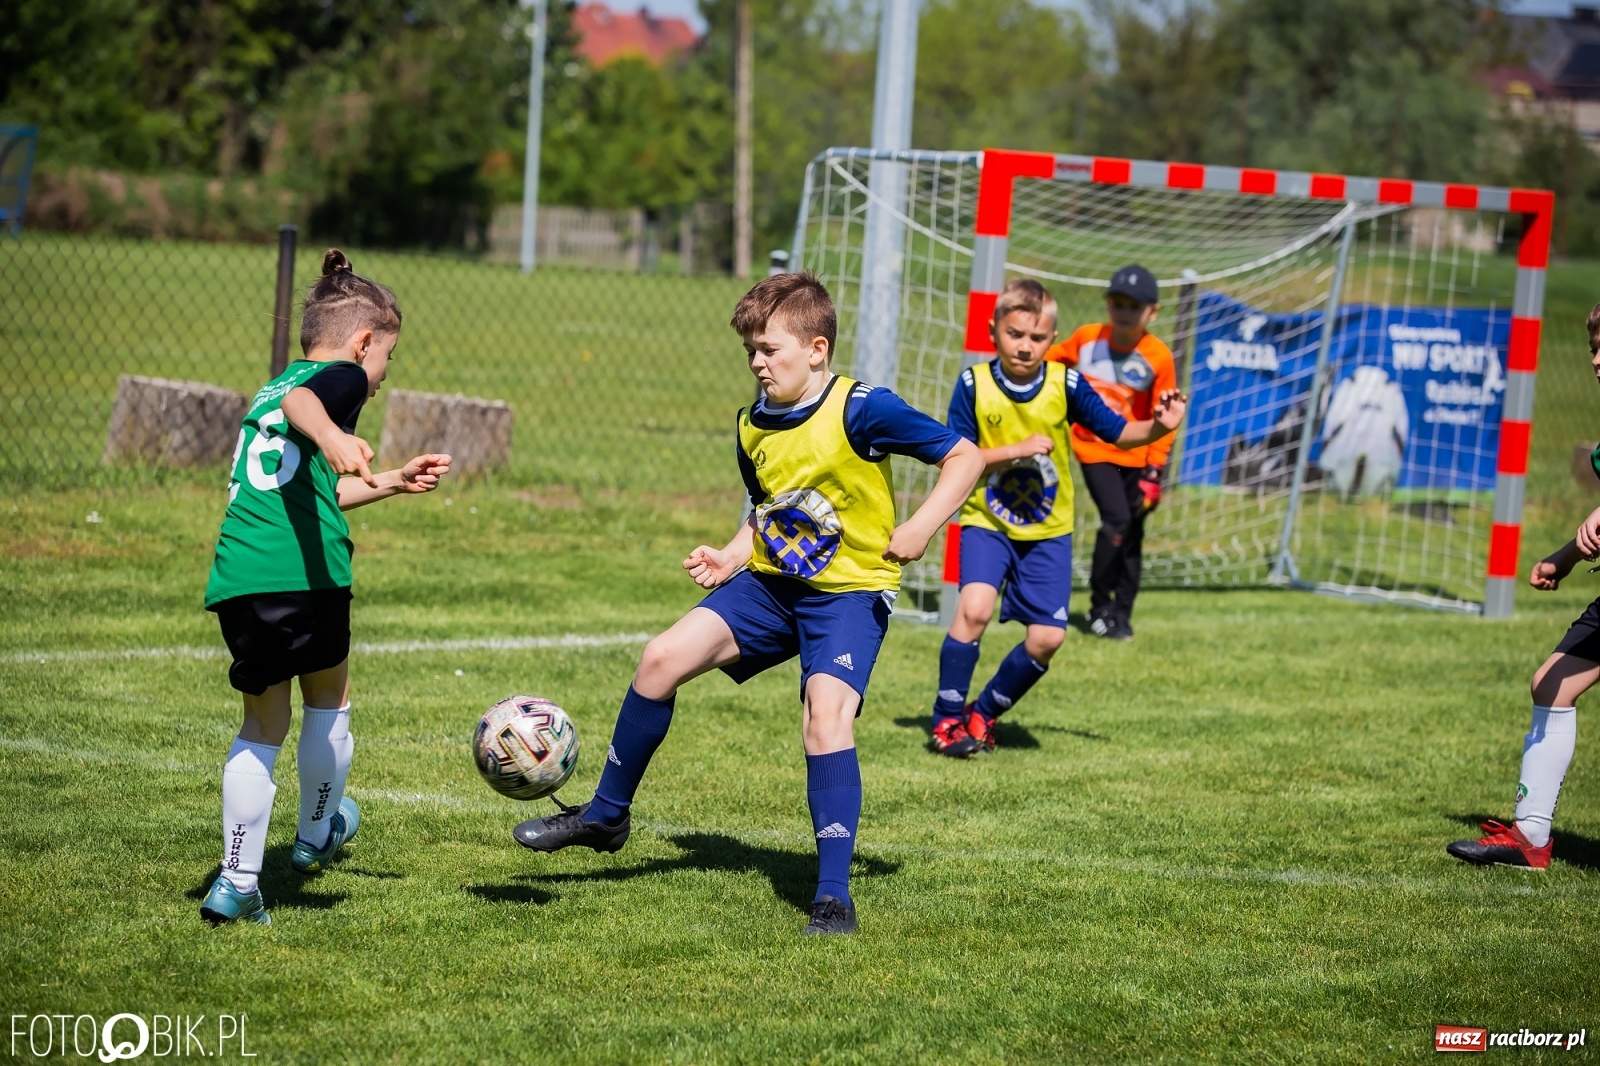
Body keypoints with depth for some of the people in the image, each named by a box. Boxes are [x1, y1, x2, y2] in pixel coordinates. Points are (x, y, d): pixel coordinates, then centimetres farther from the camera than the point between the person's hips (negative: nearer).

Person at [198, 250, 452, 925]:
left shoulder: (267, 391, 30)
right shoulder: (340, 376, 5)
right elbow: (299, 401, -22)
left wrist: (391, 483, 53)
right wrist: (333, 437, -43)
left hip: (236, 576, 7)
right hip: (303, 571, -7)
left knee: (263, 726, 17)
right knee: (328, 701, 19)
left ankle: (237, 883, 9)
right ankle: (316, 836, 35)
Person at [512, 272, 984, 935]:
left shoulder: (862, 411, -18)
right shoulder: (754, 427, 3)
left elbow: (964, 456, -12)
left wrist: (921, 528, -23)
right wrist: (730, 557, 2)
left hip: (850, 591, -6)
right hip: (770, 583, 6)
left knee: (825, 714, -26)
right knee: (663, 658, -8)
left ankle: (833, 897, -19)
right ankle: (606, 815, 11)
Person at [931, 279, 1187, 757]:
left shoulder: (1066, 384, -8)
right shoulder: (974, 384, -12)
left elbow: (1117, 432, -4)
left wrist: (1158, 427, -24)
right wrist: (1016, 450, -23)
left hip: (1048, 530, 2)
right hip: (988, 522, -2)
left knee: (1047, 638, -3)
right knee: (974, 609, -25)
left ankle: (984, 713, 21)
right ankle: (947, 718, -7)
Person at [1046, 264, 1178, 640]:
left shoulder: (1158, 357, -11)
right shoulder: (1086, 338, -7)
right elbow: (1047, 366, 11)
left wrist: (1154, 471, -12)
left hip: (1135, 454, 1)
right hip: (1093, 447, -1)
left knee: (1132, 535, 5)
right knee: (1116, 521, -17)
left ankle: (1122, 614, 19)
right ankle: (1100, 605, -2)